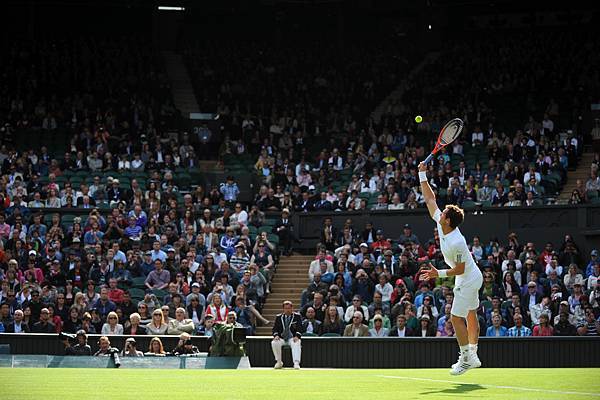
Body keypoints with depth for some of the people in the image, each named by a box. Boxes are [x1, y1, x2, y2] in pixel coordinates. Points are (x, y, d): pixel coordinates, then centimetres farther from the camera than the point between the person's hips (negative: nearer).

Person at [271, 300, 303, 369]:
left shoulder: (297, 316, 4)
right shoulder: (278, 317, 10)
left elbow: (299, 328, -3)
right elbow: (275, 329, 8)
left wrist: (297, 336, -22)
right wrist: (276, 335, -15)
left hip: (292, 338, -2)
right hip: (281, 338, 2)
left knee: (296, 344, -36)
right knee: (274, 343, -29)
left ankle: (296, 363, -42)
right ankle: (279, 362, -12)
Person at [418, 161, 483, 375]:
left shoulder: (456, 243, -32)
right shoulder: (440, 224, -8)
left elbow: (460, 269, -24)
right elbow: (430, 199, 0)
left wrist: (439, 273, -27)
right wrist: (423, 175, -1)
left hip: (467, 280, -9)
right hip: (473, 277, 9)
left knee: (457, 317, -5)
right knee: (470, 316, 13)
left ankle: (466, 357, 1)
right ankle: (472, 355, 19)